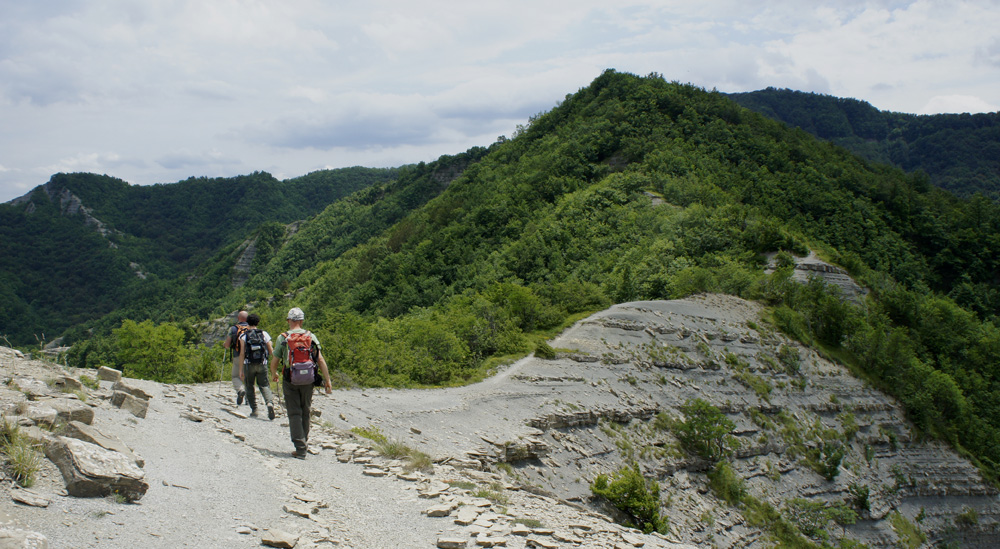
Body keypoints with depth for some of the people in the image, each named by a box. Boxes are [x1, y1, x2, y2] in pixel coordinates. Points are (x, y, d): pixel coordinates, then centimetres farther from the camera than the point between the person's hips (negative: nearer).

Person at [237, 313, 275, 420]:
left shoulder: (244, 335, -1)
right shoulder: (264, 334, 3)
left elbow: (242, 353, -6)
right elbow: (271, 352, 2)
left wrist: (241, 370, -5)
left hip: (249, 364, -1)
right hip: (262, 364, 1)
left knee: (249, 387, 15)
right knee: (264, 385, 8)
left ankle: (254, 410, 11)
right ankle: (269, 403, -19)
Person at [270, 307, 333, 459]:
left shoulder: (283, 338, -4)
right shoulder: (311, 337, 0)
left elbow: (274, 361, 2)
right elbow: (320, 360, -4)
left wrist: (274, 374, 23)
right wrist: (327, 380, 1)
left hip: (290, 381, -2)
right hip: (308, 380, 2)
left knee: (294, 414, 2)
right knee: (305, 412, 17)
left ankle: (300, 448, -4)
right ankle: (305, 443, 29)